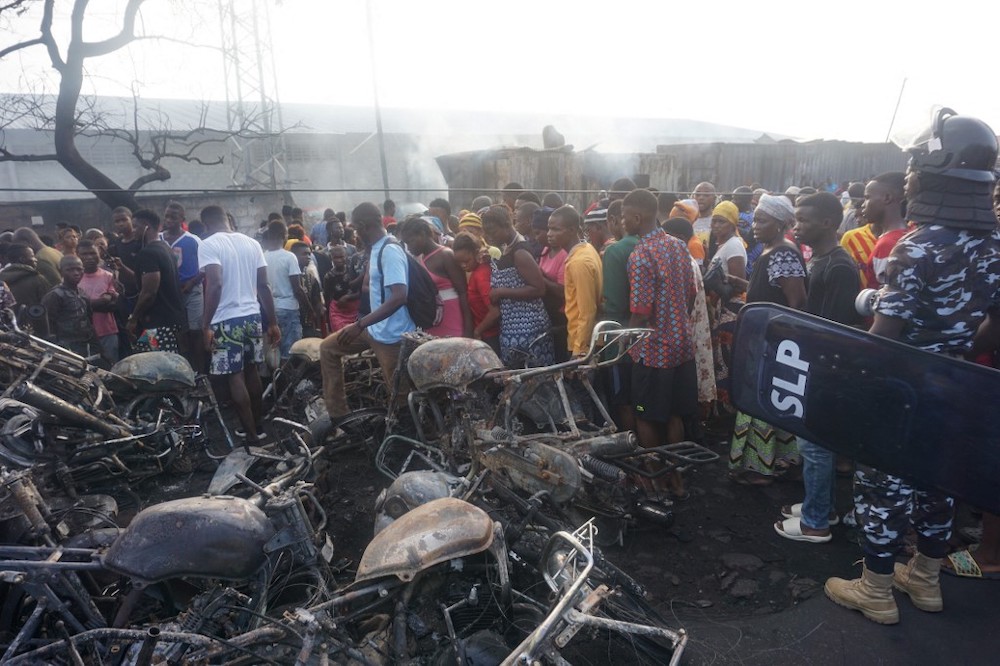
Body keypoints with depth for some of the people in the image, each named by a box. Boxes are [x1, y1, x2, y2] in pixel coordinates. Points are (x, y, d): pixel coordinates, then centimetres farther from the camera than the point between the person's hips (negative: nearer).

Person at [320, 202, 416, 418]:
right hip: (375, 328, 10)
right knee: (328, 348, 16)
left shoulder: (390, 250, -21)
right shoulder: (378, 248, 8)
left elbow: (399, 297, -30)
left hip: (390, 334, -10)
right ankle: (338, 414, 20)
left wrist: (360, 325, -29)